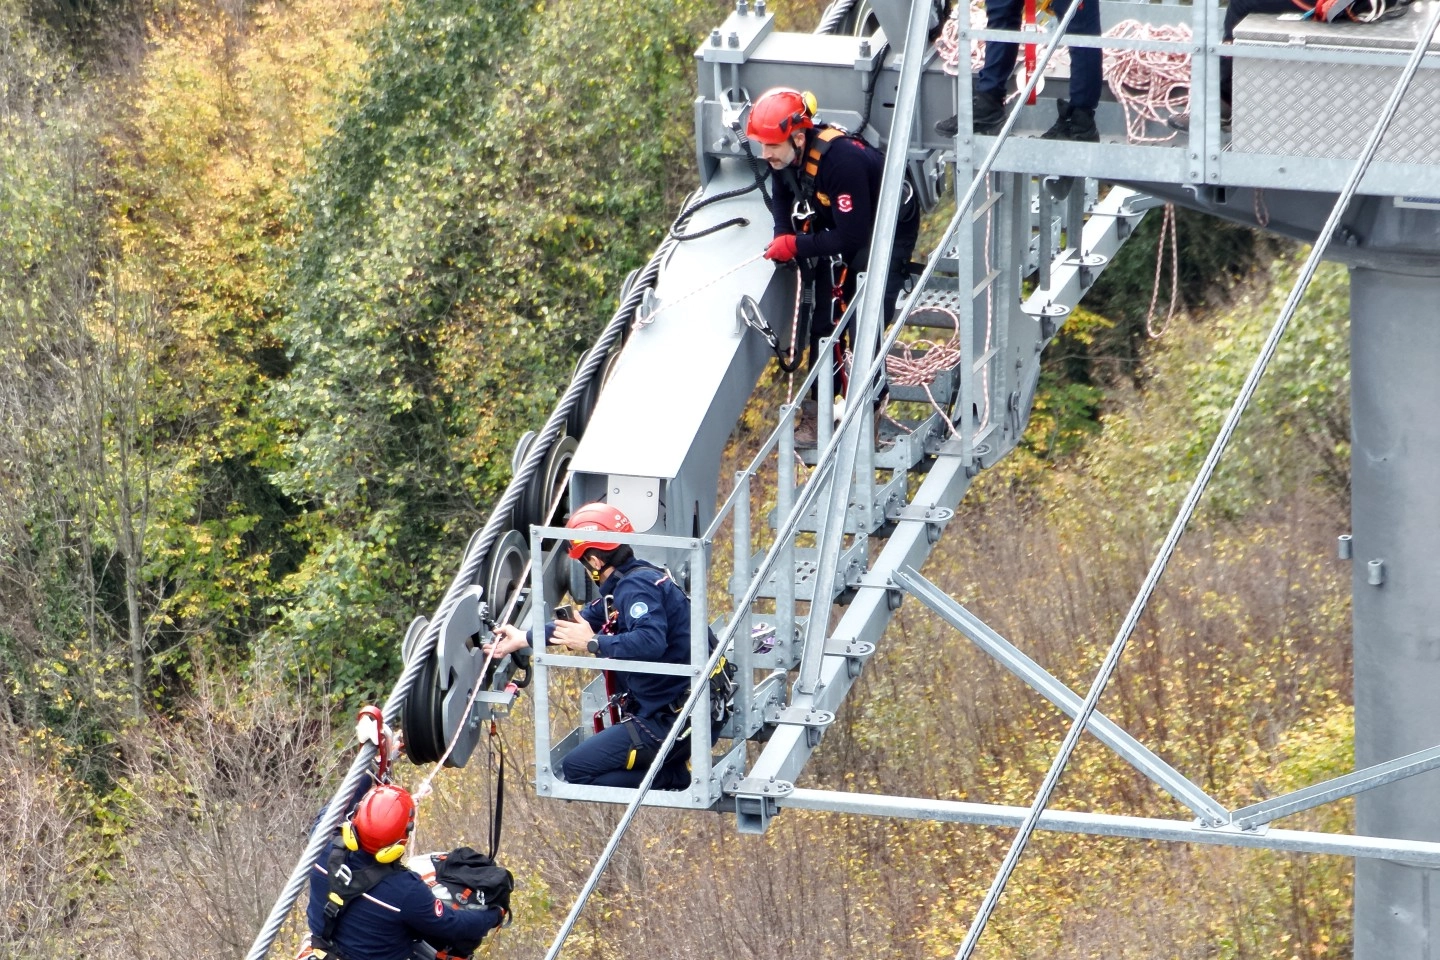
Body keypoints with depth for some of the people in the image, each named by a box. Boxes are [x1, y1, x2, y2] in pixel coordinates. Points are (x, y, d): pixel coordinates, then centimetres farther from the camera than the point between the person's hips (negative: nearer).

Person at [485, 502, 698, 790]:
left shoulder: (636, 586, -18)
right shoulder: (630, 583, 13)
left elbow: (650, 642, -35)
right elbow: (587, 620, 24)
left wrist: (593, 644, -28)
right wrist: (523, 639, 29)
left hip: (670, 721, -10)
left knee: (577, 769, -9)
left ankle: (676, 778, -11)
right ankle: (673, 774, 6)